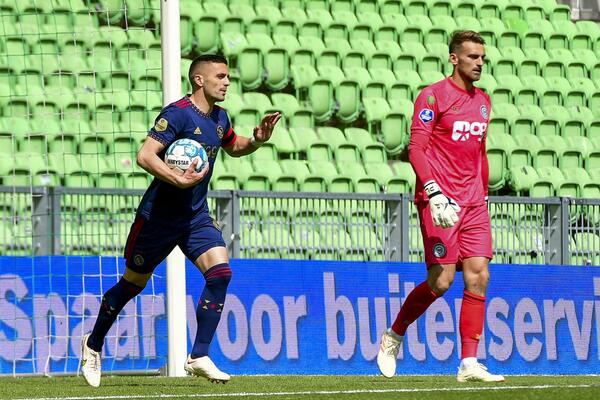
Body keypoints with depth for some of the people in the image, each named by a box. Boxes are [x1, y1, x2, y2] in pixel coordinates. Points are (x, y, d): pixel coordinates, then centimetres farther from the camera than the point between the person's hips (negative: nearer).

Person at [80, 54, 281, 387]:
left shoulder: (219, 118, 6)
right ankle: (94, 344, 30)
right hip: (158, 217, -6)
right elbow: (145, 156, -27)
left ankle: (199, 357, -11)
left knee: (220, 272, -15)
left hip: (197, 217, 6)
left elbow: (233, 147, 27)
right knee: (134, 283, 7)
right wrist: (178, 180, -37)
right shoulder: (177, 114, -18)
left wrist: (257, 141, 7)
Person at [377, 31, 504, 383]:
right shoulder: (433, 96, -5)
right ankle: (393, 336, 13)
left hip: (473, 204, 6)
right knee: (441, 280, -10)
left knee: (478, 277, -4)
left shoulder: (483, 101, 16)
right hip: (440, 202, -6)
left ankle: (469, 363, -3)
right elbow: (416, 149, -11)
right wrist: (434, 192, -22)